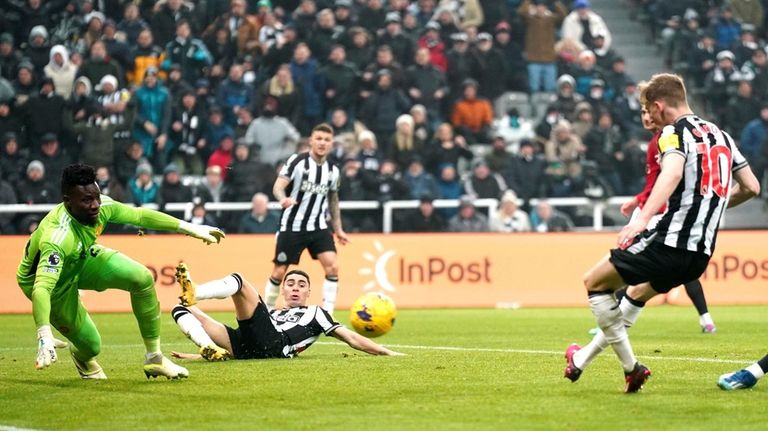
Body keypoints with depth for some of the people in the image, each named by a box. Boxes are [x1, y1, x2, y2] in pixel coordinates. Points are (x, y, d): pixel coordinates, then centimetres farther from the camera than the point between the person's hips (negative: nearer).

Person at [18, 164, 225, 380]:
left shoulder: (102, 206, -24)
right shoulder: (57, 237, -43)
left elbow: (139, 215, -6)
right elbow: (41, 289, -53)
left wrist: (190, 228, -3)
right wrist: (44, 336, -67)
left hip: (81, 259, 6)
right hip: (52, 278, -6)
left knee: (142, 278, -14)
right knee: (91, 346, -6)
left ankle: (154, 358, 0)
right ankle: (81, 355, 35)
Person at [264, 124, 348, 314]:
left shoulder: (333, 170, 5)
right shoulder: (297, 161, -9)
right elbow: (278, 186, -18)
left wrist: (338, 229, 20)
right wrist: (283, 199, -40)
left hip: (318, 227, 3)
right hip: (292, 227, -3)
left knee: (332, 267, -14)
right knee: (279, 272, 2)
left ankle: (327, 314, -9)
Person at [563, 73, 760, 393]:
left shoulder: (674, 132, -5)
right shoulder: (720, 135, 18)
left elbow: (673, 172, -26)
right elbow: (751, 187, 21)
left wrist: (643, 218, -39)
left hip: (671, 241, -9)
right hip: (701, 255, 9)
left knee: (595, 282, 6)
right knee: (641, 292, 31)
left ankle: (630, 367, 1)